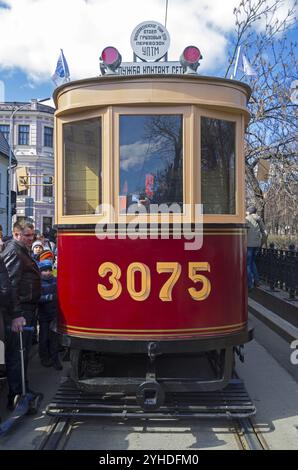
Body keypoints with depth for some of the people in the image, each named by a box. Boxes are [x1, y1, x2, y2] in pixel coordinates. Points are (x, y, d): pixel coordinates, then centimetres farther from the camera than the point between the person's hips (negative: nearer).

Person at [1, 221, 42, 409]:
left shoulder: (25, 251, 17)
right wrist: (15, 315, -28)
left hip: (28, 308, 10)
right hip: (18, 312, -10)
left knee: (24, 351, 18)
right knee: (16, 353, -4)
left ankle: (23, 390, 31)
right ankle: (16, 397, 4)